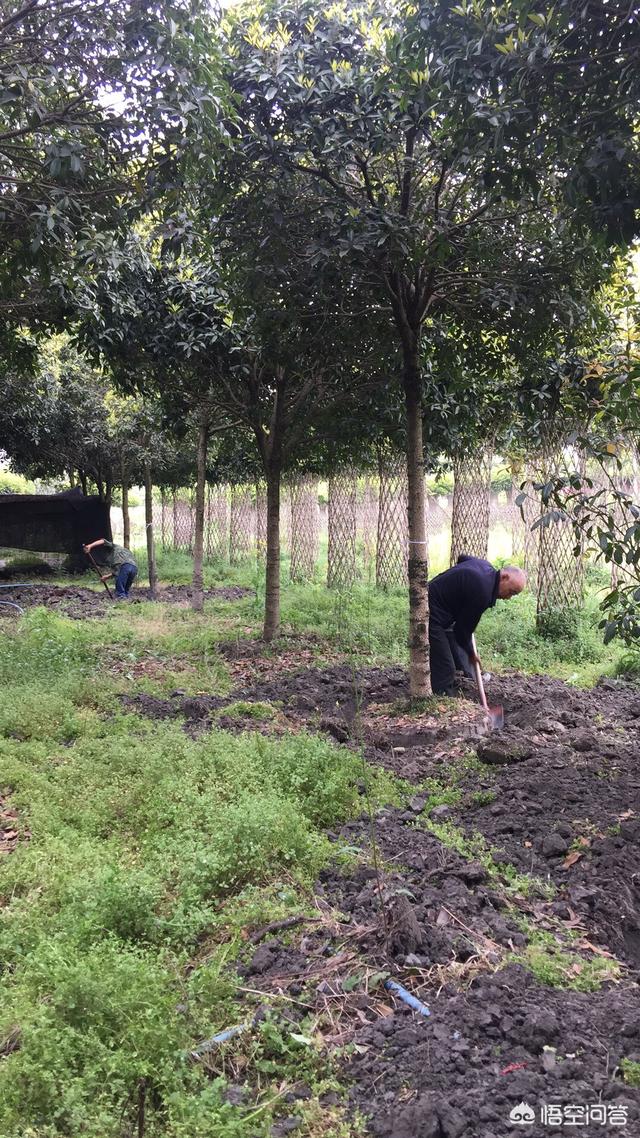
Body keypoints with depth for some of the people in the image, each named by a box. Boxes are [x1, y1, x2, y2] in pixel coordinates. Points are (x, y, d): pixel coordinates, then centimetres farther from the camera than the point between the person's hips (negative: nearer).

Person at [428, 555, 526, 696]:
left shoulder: (486, 566, 2)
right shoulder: (482, 593, -26)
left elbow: (462, 557, 24)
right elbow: (463, 627, -16)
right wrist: (470, 653, 3)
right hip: (432, 615, -11)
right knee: (445, 670, -12)